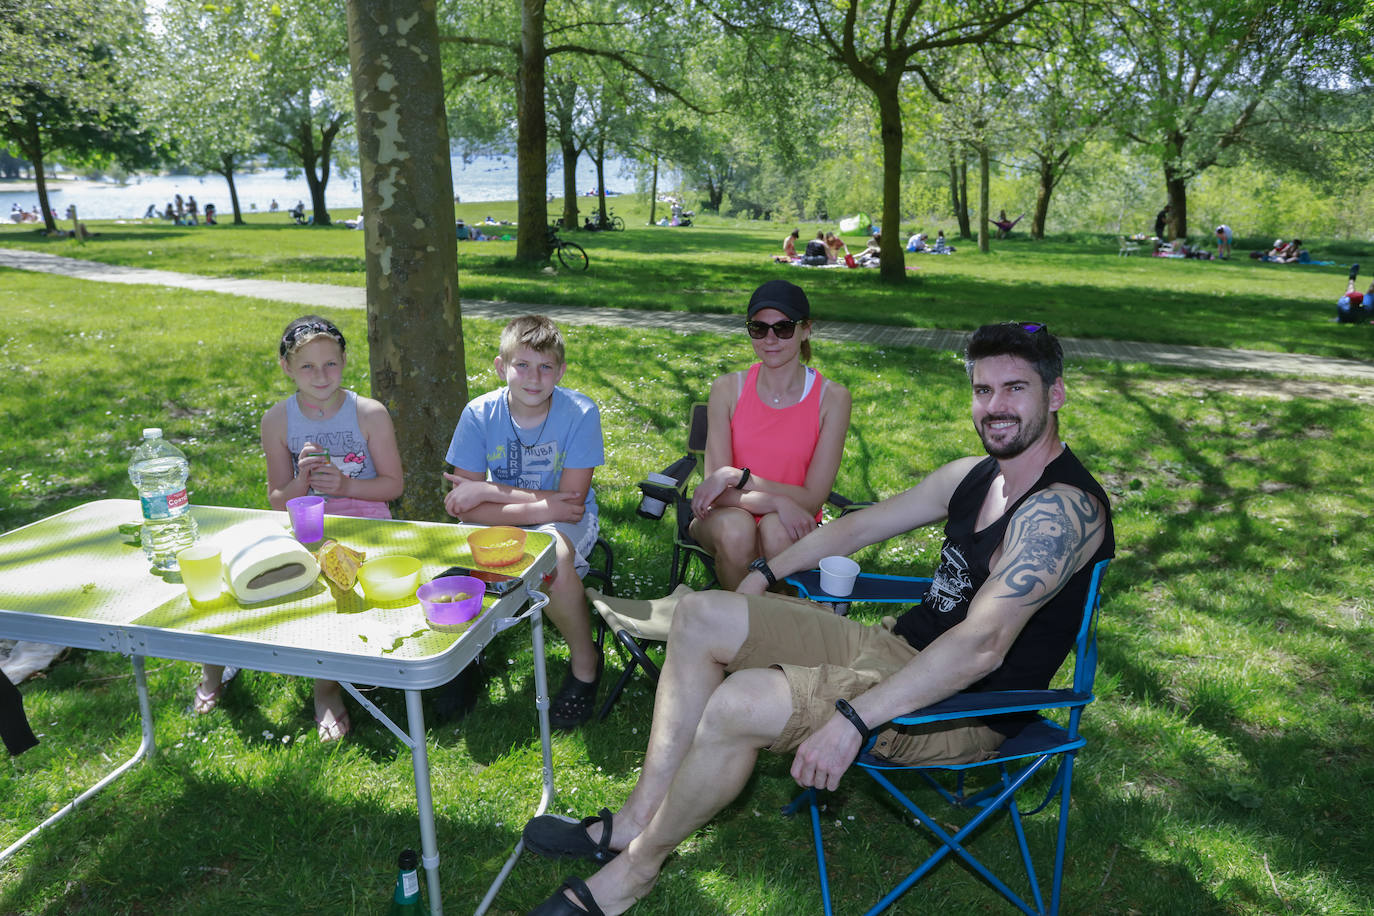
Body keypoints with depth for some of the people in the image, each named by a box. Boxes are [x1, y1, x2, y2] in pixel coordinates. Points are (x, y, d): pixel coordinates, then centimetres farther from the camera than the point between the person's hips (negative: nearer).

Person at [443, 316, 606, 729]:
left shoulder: (580, 413, -19)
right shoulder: (480, 414, -14)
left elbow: (570, 503, -22)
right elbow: (466, 509, -15)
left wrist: (489, 490, -21)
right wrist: (541, 508, -26)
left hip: (565, 520, -2)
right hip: (499, 522, 3)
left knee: (553, 555, -36)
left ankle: (584, 662, -8)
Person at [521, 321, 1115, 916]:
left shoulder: (1063, 508, -20)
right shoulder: (972, 475, 8)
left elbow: (982, 644, -30)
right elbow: (862, 525, 18)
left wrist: (853, 719, -34)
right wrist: (766, 573, 19)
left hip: (961, 708, -9)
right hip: (896, 646, 9)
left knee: (738, 704, -29)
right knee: (701, 615, 2)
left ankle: (636, 867, -4)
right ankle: (640, 816, 3)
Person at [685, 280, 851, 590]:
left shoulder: (832, 397, -9)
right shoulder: (728, 388, -6)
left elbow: (812, 500, -12)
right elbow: (716, 490, -11)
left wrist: (737, 476, -21)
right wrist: (778, 501, -28)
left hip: (791, 524, -1)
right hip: (729, 516, 1)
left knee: (777, 530, -34)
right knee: (735, 527, -32)